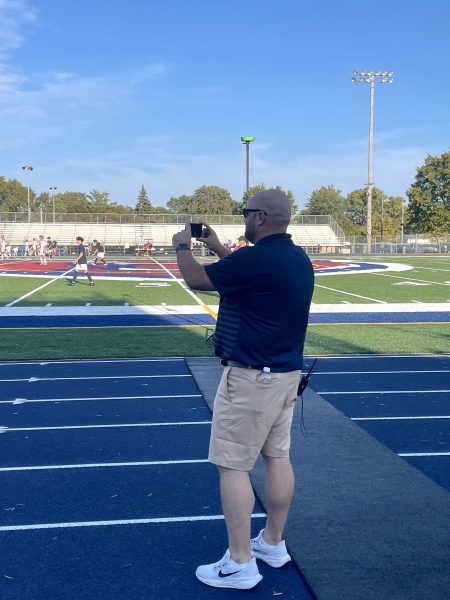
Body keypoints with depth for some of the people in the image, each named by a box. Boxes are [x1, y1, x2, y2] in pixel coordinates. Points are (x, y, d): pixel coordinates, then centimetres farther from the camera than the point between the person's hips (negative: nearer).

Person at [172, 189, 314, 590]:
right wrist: (217, 248, 28)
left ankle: (240, 565, 5)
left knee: (232, 466, -1)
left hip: (251, 377, -9)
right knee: (278, 457, 16)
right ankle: (273, 543, 29)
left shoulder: (255, 258, -22)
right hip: (286, 373, 9)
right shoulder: (298, 259, 7)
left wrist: (183, 247, 10)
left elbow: (196, 280, -9)